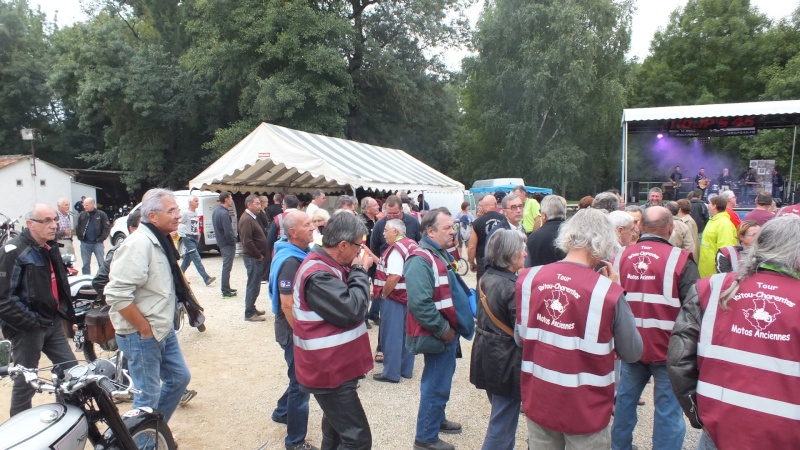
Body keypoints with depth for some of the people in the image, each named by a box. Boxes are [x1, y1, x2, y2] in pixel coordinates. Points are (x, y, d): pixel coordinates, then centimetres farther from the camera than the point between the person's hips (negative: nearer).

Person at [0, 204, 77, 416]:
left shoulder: (50, 247, 10)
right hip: (28, 327, -8)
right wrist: (31, 322, -20)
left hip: (53, 323, 8)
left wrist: (64, 311, 14)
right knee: (25, 381, 6)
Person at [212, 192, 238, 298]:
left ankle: (226, 288, 28)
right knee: (227, 267, -3)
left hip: (221, 242, 10)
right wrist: (233, 241, -9)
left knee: (226, 266, 19)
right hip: (227, 244, -10)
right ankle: (226, 291, 3)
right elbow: (228, 232, -26)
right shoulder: (224, 213, -22)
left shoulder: (216, 211, 9)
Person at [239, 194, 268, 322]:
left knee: (254, 285, 18)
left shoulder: (252, 218, 15)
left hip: (256, 257, 10)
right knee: (253, 286, -4)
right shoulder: (246, 219, -18)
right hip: (253, 258, -10)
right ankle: (249, 314, 4)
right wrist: (258, 255, -16)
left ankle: (252, 308, 29)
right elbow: (247, 242, -25)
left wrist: (260, 255, 13)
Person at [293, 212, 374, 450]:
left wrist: (358, 270, -1)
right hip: (329, 370, -11)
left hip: (335, 366, 11)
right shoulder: (317, 274, -25)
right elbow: (353, 309, -28)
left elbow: (347, 298, 15)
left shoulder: (328, 265, 8)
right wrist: (360, 271, -16)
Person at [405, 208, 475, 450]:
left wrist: (451, 327, 14)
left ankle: (437, 419, 43)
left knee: (441, 381, 24)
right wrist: (443, 329, -23)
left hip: (448, 331, 10)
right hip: (438, 335, -10)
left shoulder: (440, 254, 9)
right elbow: (419, 303, -34)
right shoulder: (421, 260, -24)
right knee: (436, 385, 2)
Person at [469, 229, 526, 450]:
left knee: (501, 417, 26)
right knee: (503, 425, 5)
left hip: (487, 355, 9)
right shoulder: (512, 287, -22)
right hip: (506, 360, -9)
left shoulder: (486, 278, 4)